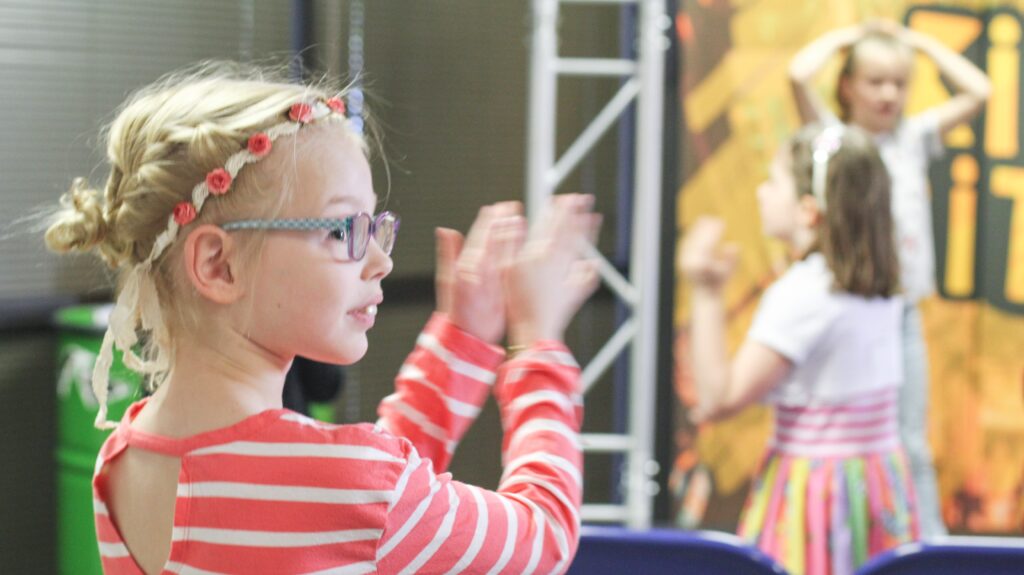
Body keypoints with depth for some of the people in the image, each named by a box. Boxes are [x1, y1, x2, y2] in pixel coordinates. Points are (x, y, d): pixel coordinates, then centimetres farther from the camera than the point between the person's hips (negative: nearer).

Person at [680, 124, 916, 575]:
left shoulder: (801, 293, -17)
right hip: (880, 477, 8)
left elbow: (719, 399, -17)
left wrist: (706, 294, -16)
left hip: (811, 483, -8)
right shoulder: (879, 286, 7)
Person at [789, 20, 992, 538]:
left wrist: (919, 41, 12)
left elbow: (977, 91, 8)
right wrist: (844, 37, 0)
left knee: (911, 444, 9)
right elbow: (799, 74, -16)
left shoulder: (913, 138, 11)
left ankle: (929, 544, 17)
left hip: (903, 310, 4)